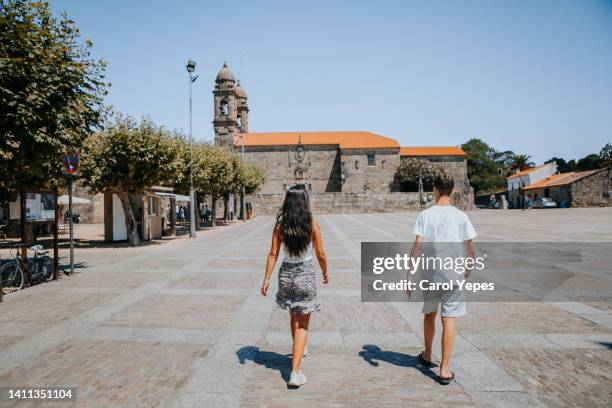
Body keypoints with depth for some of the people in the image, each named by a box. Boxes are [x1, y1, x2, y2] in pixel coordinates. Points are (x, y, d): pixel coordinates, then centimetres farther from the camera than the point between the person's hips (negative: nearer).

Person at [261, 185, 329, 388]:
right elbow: (320, 254, -6)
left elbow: (273, 254, -6)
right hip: (305, 274, -3)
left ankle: (299, 350, 47)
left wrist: (266, 279, 0)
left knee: (294, 316, 25)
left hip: (286, 273, 3)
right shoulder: (312, 223, -11)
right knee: (303, 324, 5)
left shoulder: (280, 224, -6)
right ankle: (295, 371, -2)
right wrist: (325, 272, 11)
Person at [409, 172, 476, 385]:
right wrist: (469, 267, 19)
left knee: (429, 315, 20)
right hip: (453, 275, 0)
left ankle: (427, 356, 38)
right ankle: (444, 369, 7)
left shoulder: (425, 215, -5)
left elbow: (417, 246, -10)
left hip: (430, 275, 1)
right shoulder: (461, 216, -3)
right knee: (449, 320, 4)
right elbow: (470, 247, 0)